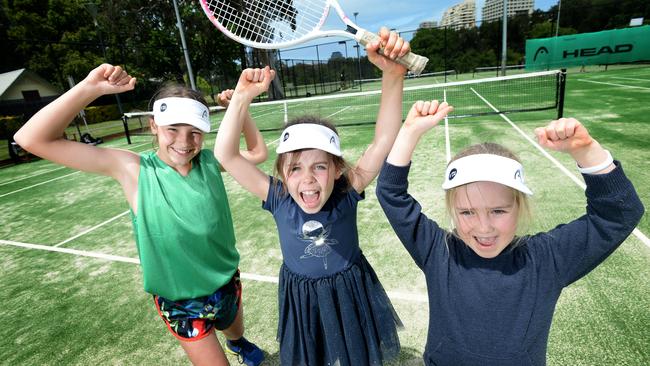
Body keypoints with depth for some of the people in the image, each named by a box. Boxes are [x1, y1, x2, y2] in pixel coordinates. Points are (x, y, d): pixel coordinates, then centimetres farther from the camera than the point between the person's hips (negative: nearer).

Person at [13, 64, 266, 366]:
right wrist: (89, 88, -30)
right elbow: (33, 139, -22)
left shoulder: (210, 161, -12)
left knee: (235, 333, 33)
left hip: (228, 282, 4)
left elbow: (258, 153, -2)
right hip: (180, 301, -4)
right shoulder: (134, 170, -20)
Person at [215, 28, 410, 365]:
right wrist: (242, 98, -35)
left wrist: (393, 76, -47)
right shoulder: (278, 199, -21)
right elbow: (225, 155, -25)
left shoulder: (347, 194, -24)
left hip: (350, 294, 0)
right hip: (301, 299, 1)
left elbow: (383, 141, -34)